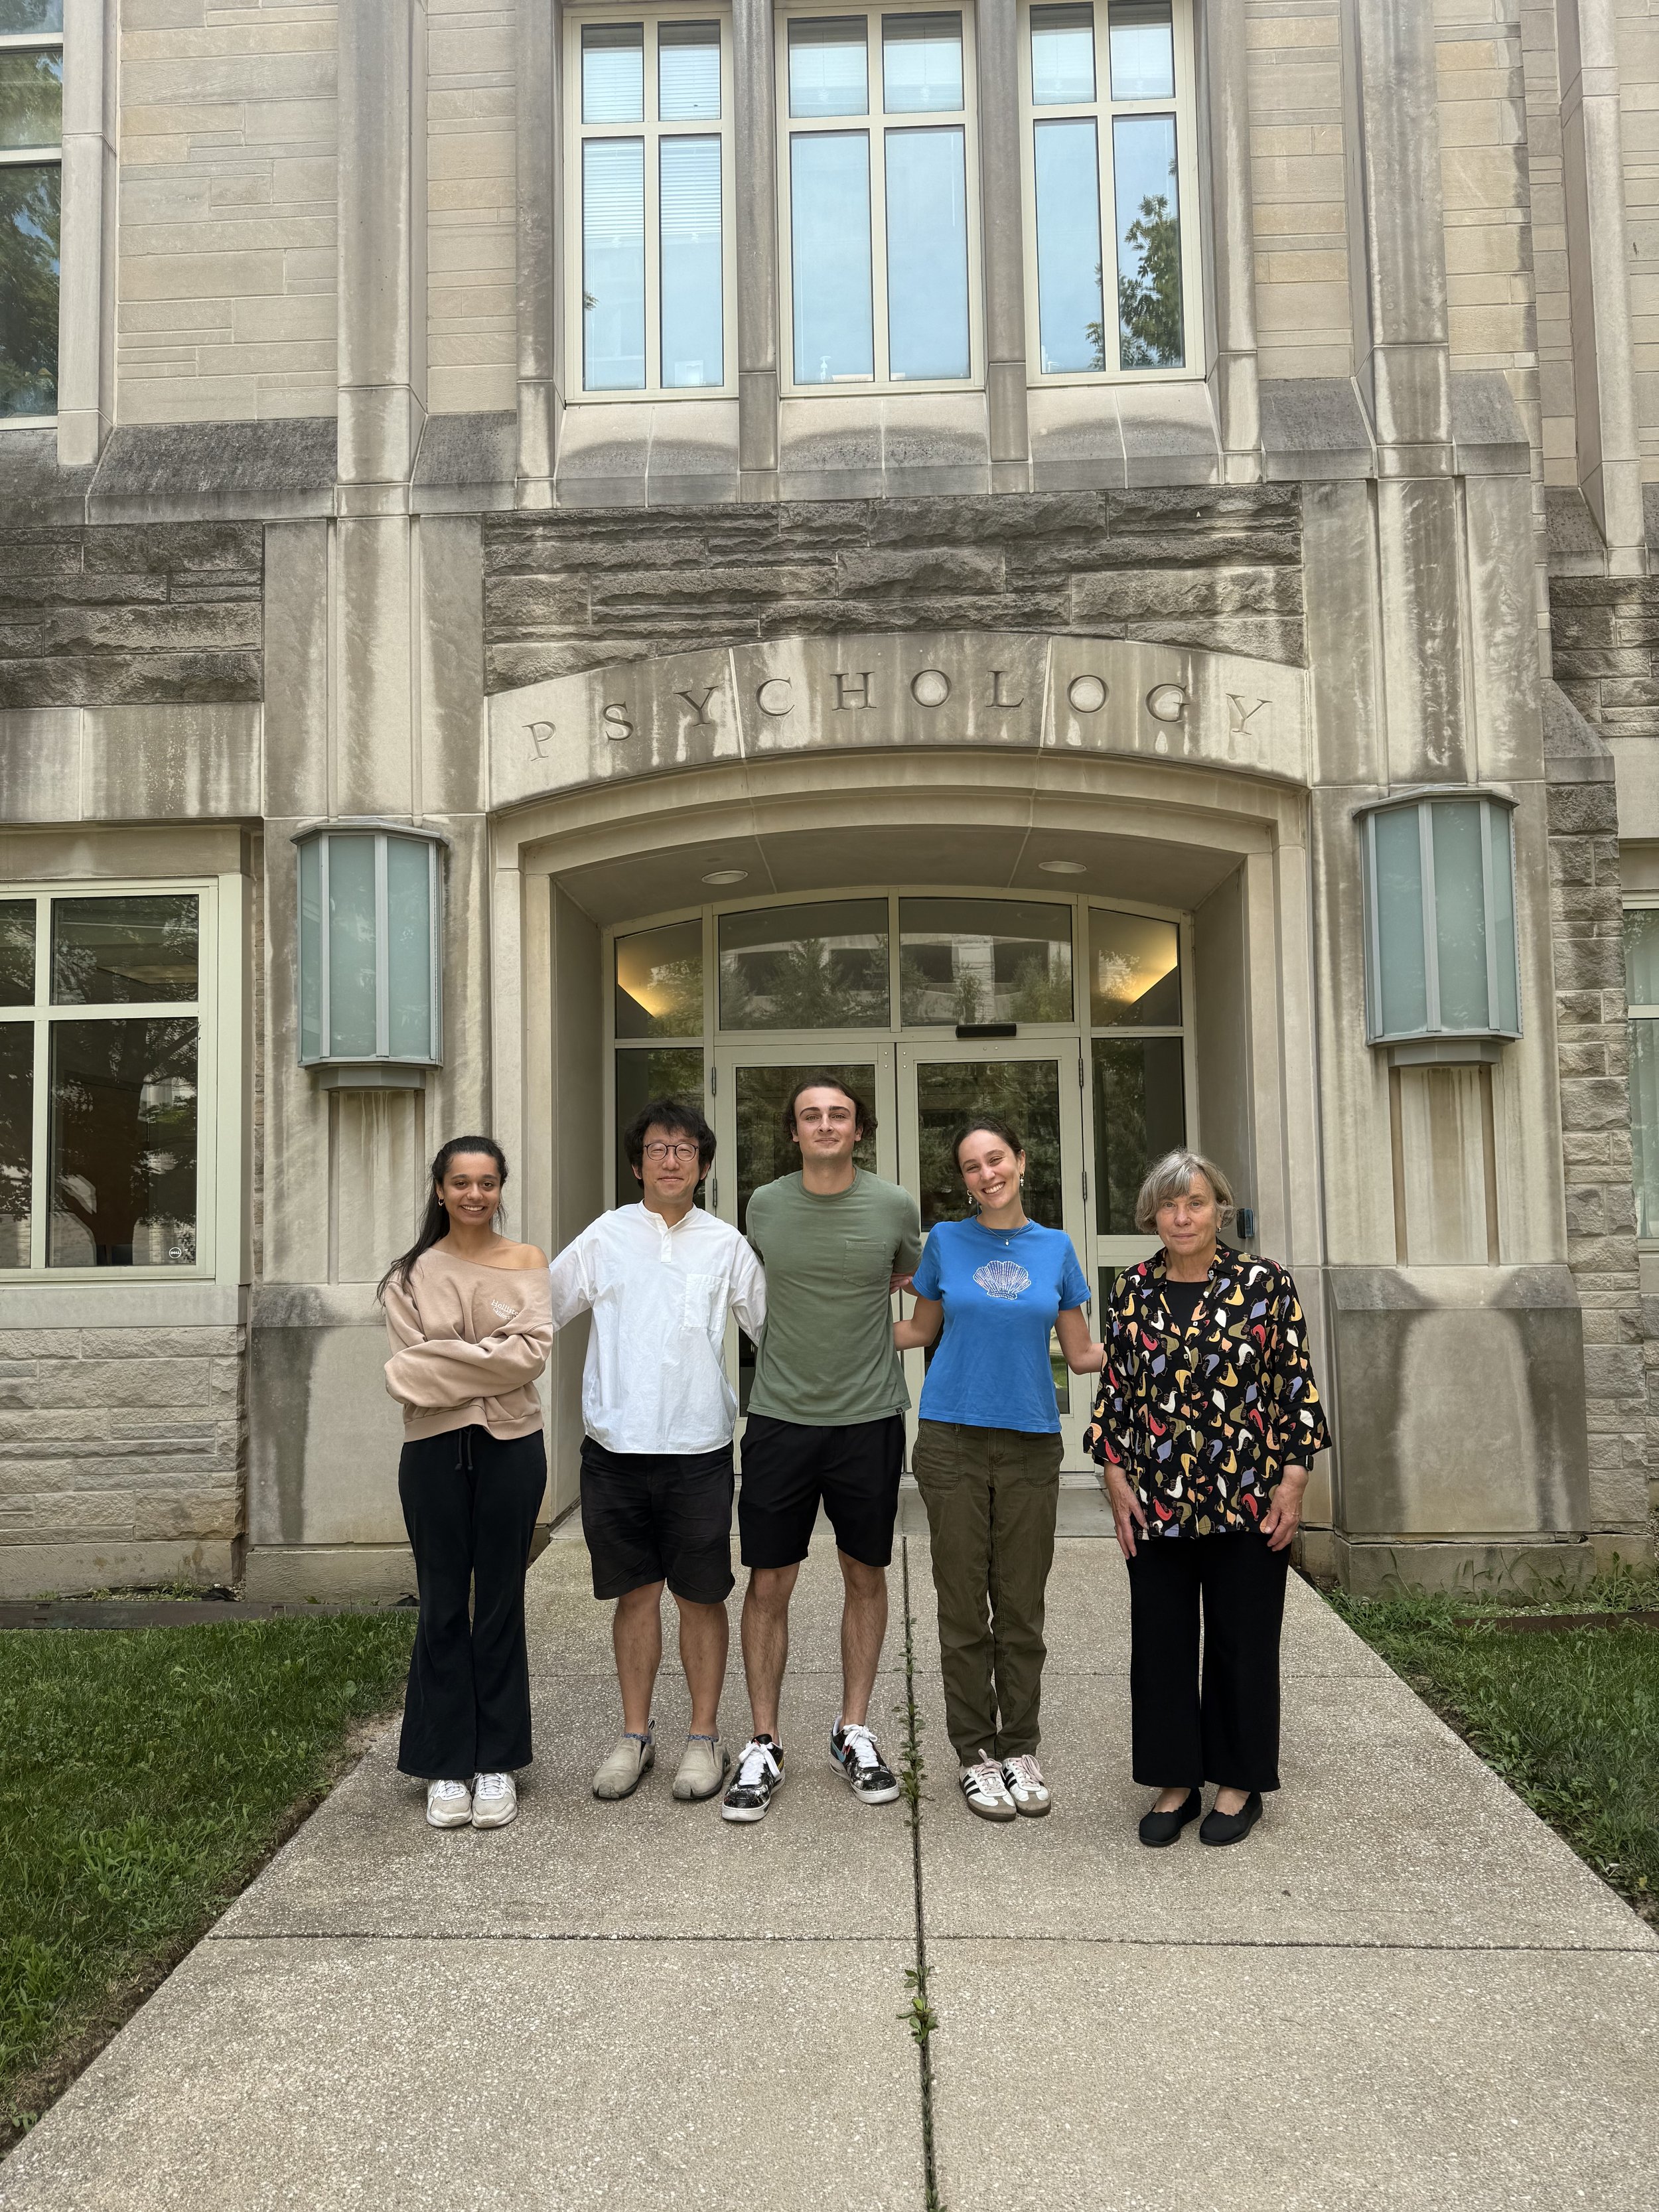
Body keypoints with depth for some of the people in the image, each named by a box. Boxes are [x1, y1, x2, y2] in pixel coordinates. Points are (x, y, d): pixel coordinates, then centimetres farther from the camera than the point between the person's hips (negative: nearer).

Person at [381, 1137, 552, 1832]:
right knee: (443, 1606, 6)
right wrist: (491, 1353, -13)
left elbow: (534, 1351, -8)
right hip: (435, 1447, 0)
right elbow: (411, 1368, -5)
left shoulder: (527, 1263, 5)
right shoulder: (412, 1274, 4)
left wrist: (446, 1360, -11)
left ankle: (497, 1762, 19)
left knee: (501, 1604, 8)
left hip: (510, 1444, 0)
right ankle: (446, 1765, 18)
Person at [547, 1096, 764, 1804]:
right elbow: (538, 1311, 10)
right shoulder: (605, 1236, 5)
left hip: (698, 1447, 0)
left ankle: (705, 1737, 21)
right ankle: (635, 1736, 24)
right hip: (616, 1446, 1)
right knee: (635, 1592, 11)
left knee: (701, 1595, 7)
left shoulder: (725, 1244, 5)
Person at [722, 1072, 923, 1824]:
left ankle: (854, 1732, 28)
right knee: (768, 1584, 3)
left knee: (865, 1576, 11)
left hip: (869, 1417, 0)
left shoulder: (894, 1206, -3)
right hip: (780, 1417, 0)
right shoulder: (765, 1205, 0)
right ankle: (763, 1746, 18)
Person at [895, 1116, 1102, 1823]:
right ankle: (975, 1753, 17)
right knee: (965, 1606, 4)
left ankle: (1020, 1750, 21)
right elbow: (920, 1331, 14)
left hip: (1030, 1443, 1)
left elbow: (1082, 1354, 9)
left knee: (1021, 1608, 7)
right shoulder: (946, 1241, 3)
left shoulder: (1055, 1248, 6)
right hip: (953, 1439, -1)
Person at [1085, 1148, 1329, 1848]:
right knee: (1161, 1644, 9)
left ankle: (1239, 1782, 26)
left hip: (1248, 1501, -2)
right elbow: (1113, 1392, 8)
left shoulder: (1265, 1283, -3)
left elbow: (1297, 1388, -1)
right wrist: (1117, 1479, 2)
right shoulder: (1131, 1291, 4)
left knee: (1243, 1643, 9)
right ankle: (1175, 1782, 24)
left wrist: (1292, 1484, -5)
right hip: (1156, 1503, 3)